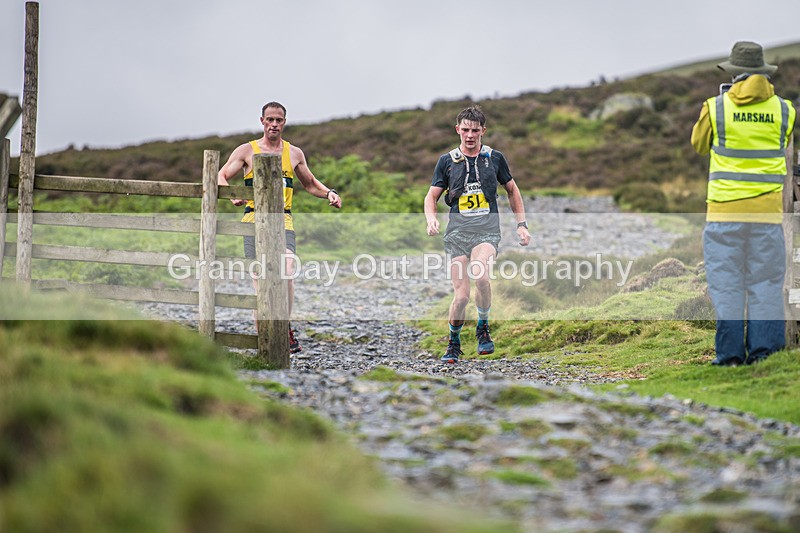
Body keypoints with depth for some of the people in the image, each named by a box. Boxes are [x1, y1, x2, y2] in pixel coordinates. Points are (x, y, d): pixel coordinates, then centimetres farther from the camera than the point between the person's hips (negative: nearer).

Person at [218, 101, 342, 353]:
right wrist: (233, 195, -17)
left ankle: (285, 329, -9)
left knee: (287, 273, -21)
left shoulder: (294, 154, 16)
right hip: (255, 221, -1)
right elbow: (221, 176, 4)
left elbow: (310, 183, 28)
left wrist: (329, 193, 8)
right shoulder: (247, 151, 8)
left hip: (283, 222, 1)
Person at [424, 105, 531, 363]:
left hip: (487, 229, -1)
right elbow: (432, 196, 12)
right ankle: (454, 342, 17)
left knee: (480, 276, -30)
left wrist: (522, 224, 14)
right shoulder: (447, 161, 8)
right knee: (461, 295, -7)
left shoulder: (494, 158, 9)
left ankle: (483, 327, -7)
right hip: (457, 232, 1)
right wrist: (431, 218, -8)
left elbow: (512, 190, 21)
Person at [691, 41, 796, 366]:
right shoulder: (783, 110, 3)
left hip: (725, 208, -1)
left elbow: (699, 145, 14)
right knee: (765, 279, 7)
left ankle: (730, 352, 1)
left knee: (726, 279, 3)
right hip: (767, 209, 2)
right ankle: (764, 349, 3)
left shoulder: (716, 107, -3)